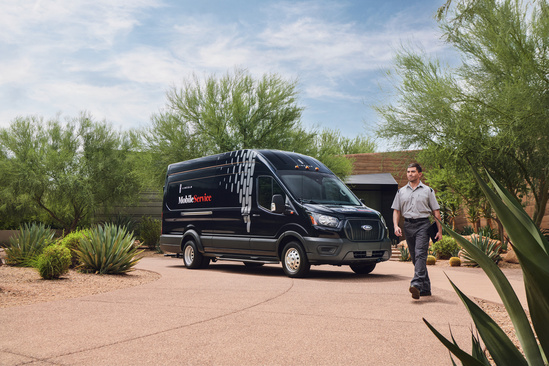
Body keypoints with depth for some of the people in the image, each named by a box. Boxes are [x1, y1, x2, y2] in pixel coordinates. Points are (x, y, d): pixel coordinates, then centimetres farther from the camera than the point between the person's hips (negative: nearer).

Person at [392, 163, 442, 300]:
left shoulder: (428, 190, 7)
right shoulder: (401, 191, 15)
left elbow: (436, 211, 7)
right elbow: (396, 210, 13)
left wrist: (439, 230, 0)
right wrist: (396, 226, -3)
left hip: (423, 224, -4)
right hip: (408, 225, 4)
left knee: (420, 254, -18)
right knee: (414, 257, 6)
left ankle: (416, 284, -29)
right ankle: (425, 288, 17)